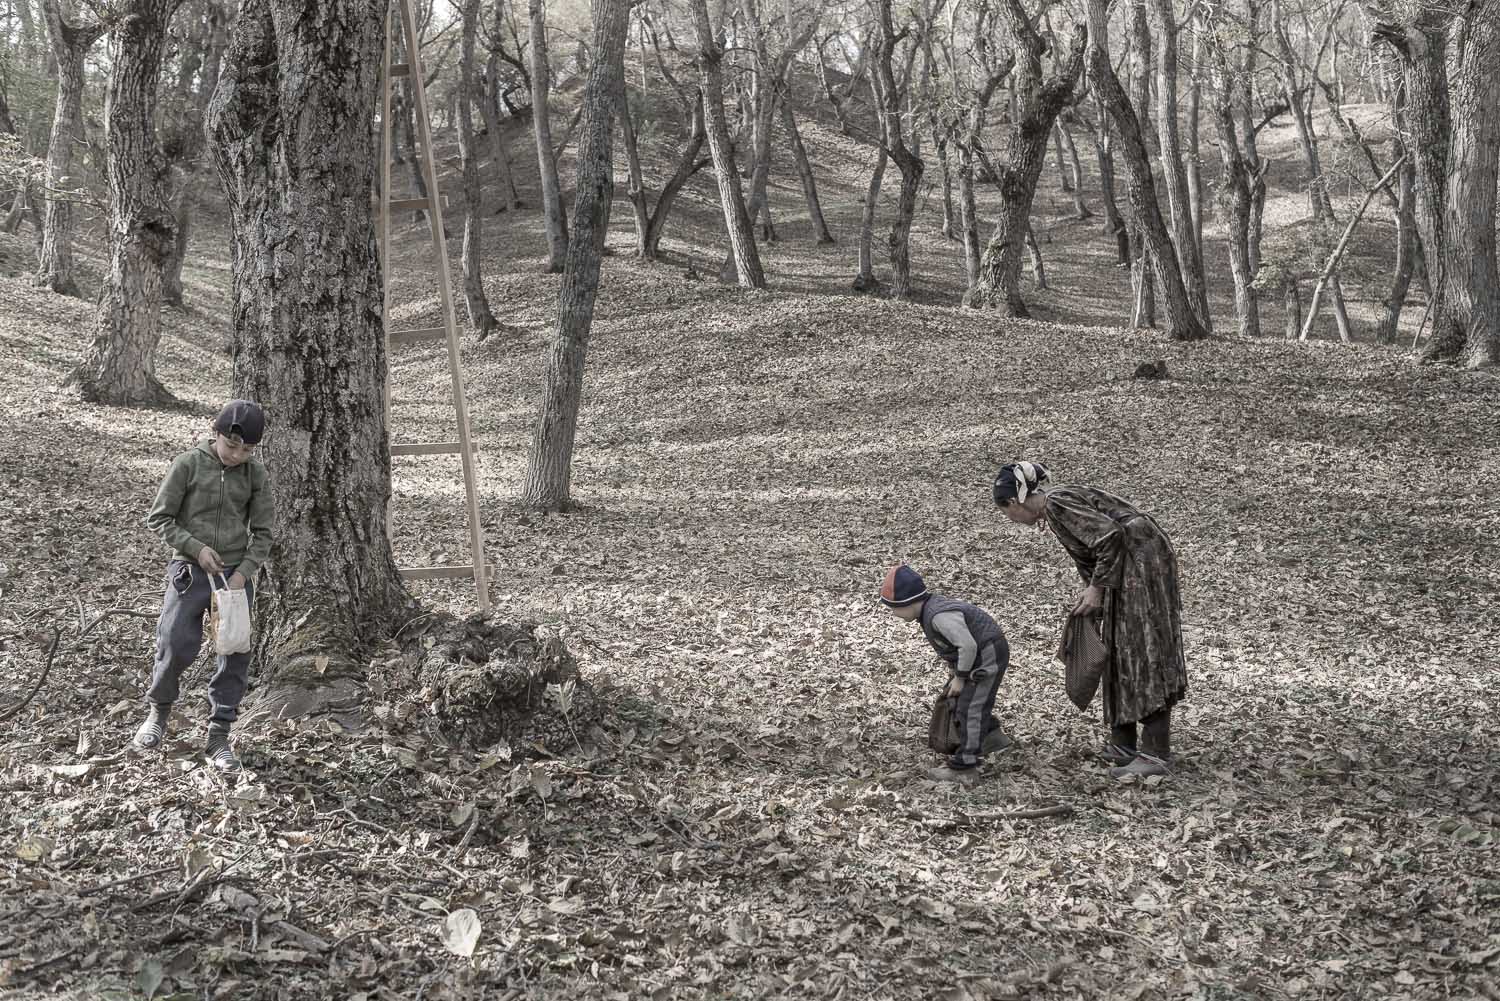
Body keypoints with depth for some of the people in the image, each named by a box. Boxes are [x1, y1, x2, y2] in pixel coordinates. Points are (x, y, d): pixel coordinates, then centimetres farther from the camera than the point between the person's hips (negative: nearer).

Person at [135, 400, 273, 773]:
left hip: (236, 572, 2)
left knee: (235, 656, -1)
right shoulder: (188, 464, -7)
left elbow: (262, 533, 4)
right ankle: (158, 711, 20)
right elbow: (158, 518, -3)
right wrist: (196, 548, -14)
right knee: (176, 645, -10)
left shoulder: (256, 475, -1)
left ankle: (219, 738, 8)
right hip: (190, 570, -2)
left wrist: (244, 571, -9)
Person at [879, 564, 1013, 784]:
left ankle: (963, 768, -3)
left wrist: (960, 677, -20)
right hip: (977, 655, 11)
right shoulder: (930, 608, 1)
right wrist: (953, 670, 8)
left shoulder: (939, 616, -31)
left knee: (969, 708, -8)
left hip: (987, 655, -11)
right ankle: (992, 737, 38)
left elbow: (968, 645, -31)